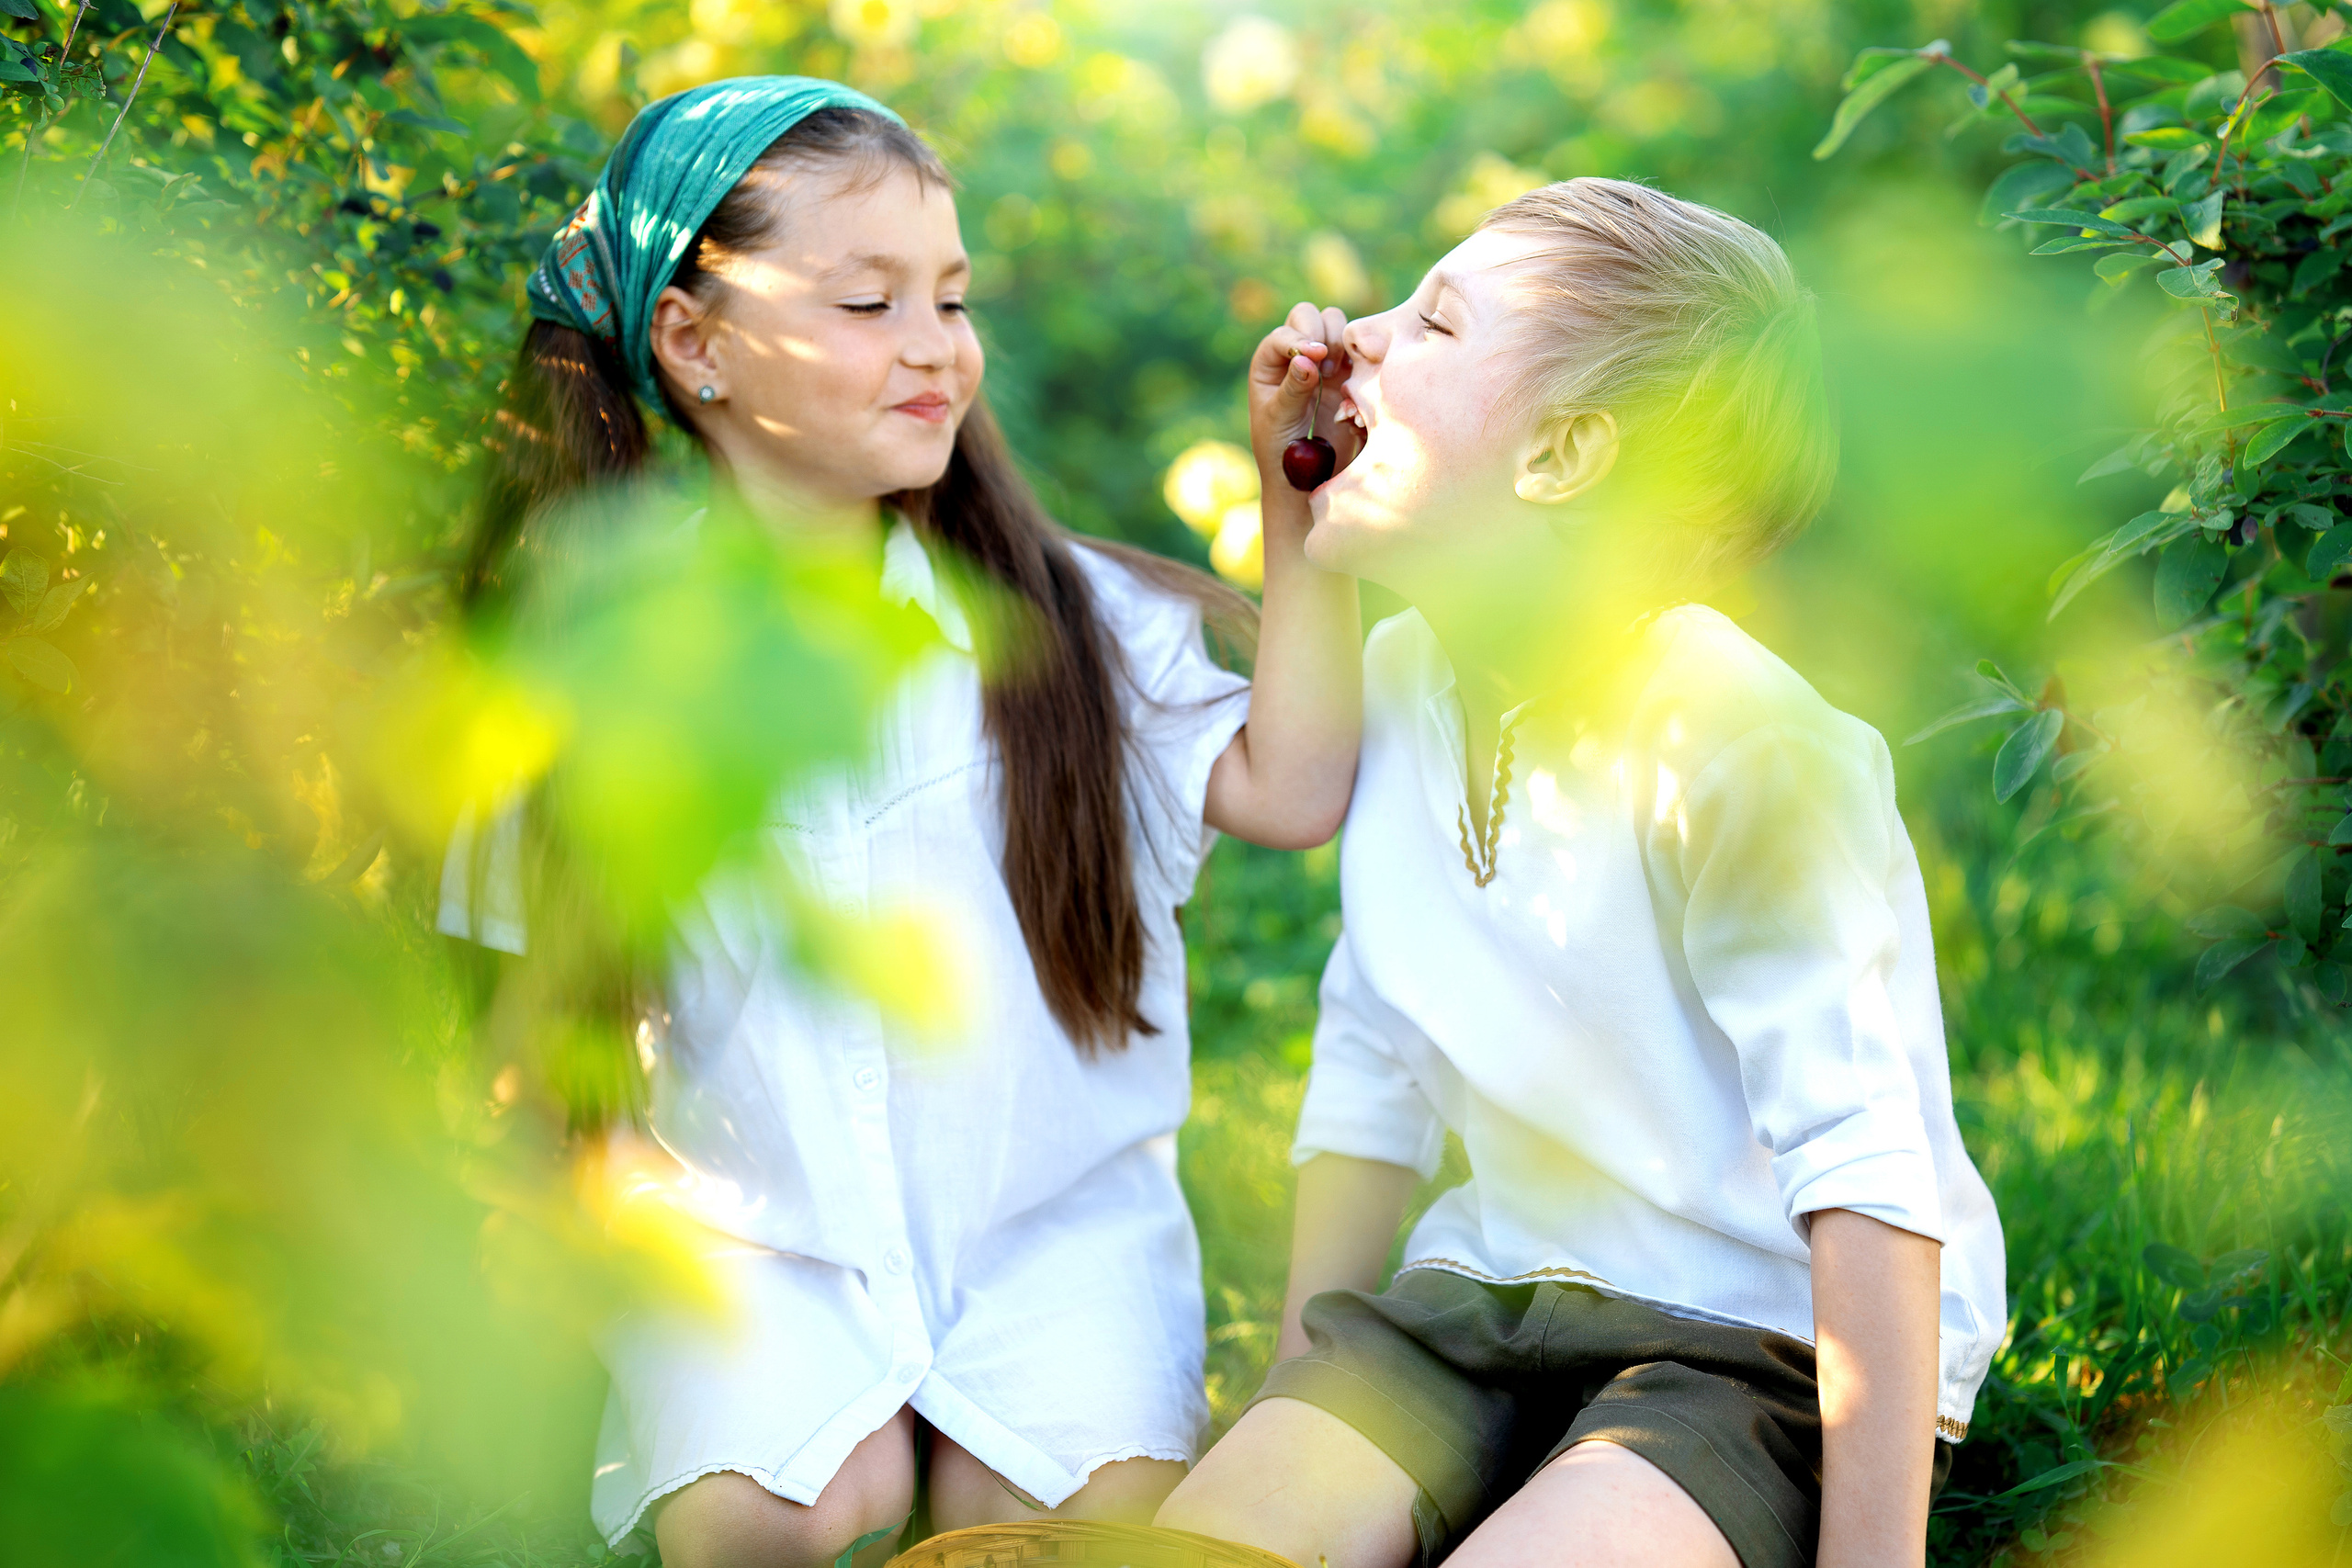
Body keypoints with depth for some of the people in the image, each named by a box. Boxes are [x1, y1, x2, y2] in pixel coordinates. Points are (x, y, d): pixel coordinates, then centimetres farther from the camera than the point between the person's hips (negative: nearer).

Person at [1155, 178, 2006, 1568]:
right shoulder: (1398, 680, 4)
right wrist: (1297, 1407, 11)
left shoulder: (1736, 746, -21)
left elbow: (1870, 1185, -22)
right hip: (1496, 1299, 6)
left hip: (1771, 1344, -6)